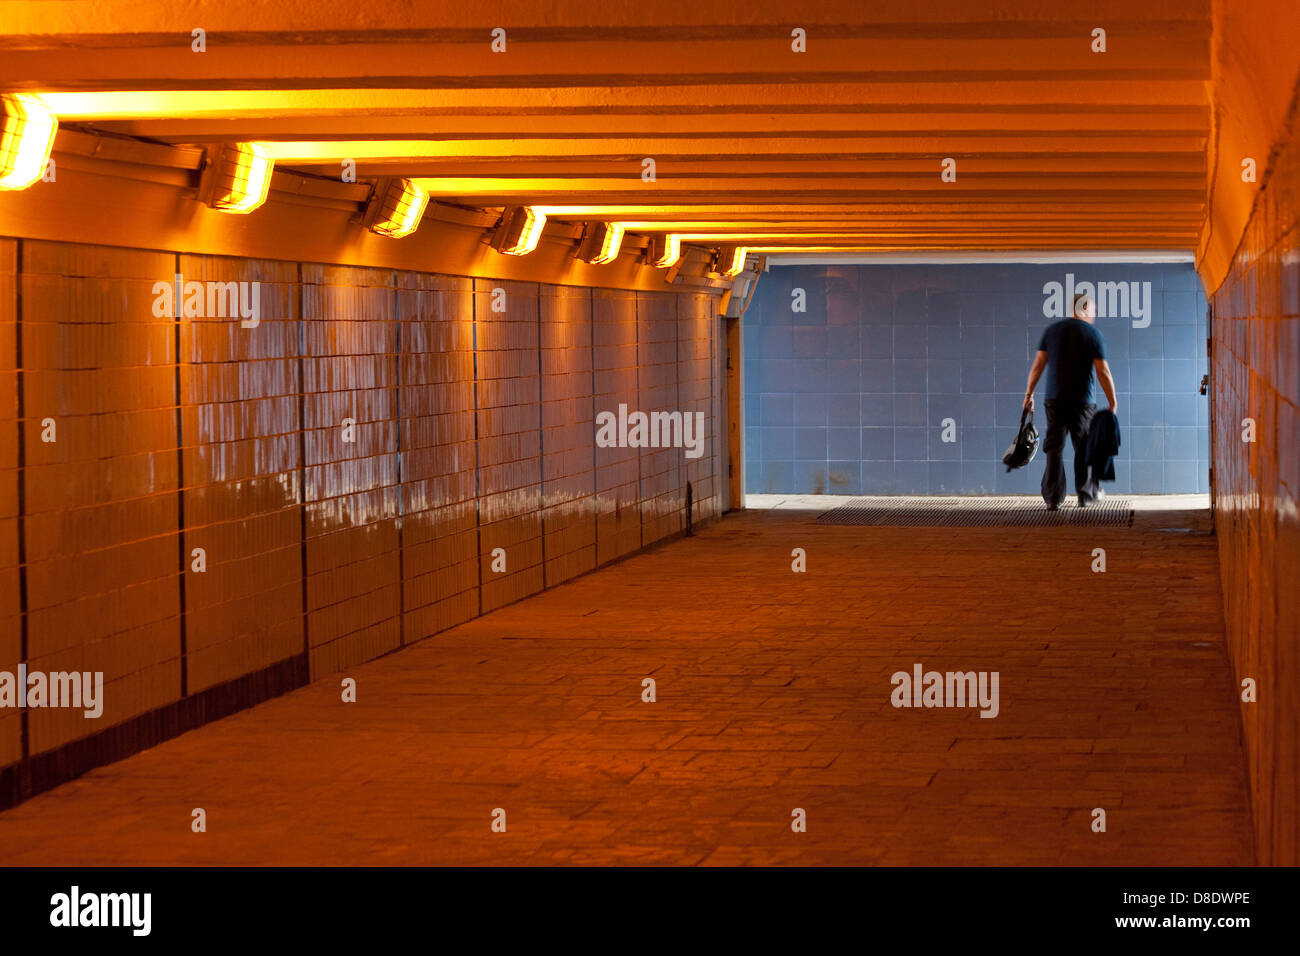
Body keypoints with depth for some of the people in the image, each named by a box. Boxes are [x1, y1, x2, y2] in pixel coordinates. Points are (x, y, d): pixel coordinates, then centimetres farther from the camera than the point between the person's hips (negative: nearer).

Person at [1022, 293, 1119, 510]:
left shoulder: (1051, 330, 7)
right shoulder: (1092, 333, -3)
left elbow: (1038, 364, 5)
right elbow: (1103, 372, -6)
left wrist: (1029, 394, 12)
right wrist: (1113, 403, 0)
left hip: (1054, 399, 2)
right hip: (1082, 402, -2)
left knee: (1054, 449, 3)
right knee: (1084, 449, 10)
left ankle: (1053, 498, -4)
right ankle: (1084, 497, 14)